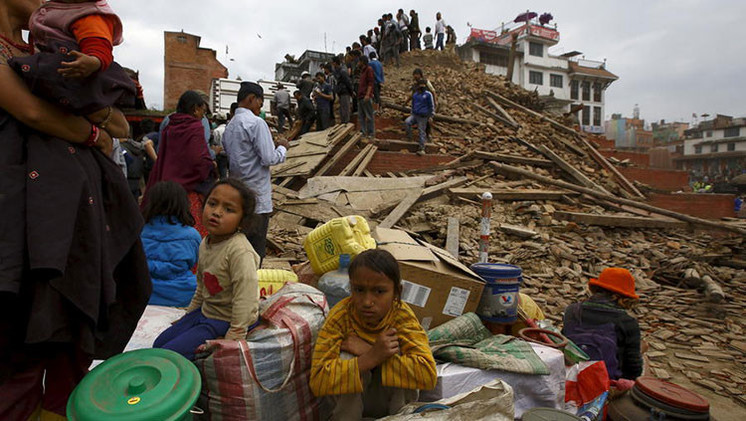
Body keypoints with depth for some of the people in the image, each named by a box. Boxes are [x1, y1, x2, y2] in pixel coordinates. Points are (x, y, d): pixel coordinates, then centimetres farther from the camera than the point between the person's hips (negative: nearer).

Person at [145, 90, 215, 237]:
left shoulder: (169, 128, 10)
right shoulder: (195, 128, -11)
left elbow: (161, 159, 15)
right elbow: (199, 161, -18)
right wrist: (212, 165, 1)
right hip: (189, 189, -7)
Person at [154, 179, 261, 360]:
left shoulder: (240, 252, -27)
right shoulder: (205, 243, 2)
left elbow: (245, 300, -28)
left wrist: (233, 339, -25)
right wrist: (188, 314, 21)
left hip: (225, 321, -9)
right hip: (205, 312, 9)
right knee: (159, 344, 15)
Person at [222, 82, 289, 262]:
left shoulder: (230, 126, 14)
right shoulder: (256, 123, -13)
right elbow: (269, 159, -18)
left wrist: (272, 145, 17)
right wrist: (282, 147, 2)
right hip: (257, 195, -8)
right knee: (256, 247, 1)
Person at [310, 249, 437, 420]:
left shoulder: (403, 316, -22)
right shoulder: (340, 316, -24)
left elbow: (428, 374, -34)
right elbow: (317, 381, -30)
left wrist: (367, 351, -35)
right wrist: (371, 357, -41)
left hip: (393, 396, 0)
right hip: (349, 398, 0)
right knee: (347, 357, -29)